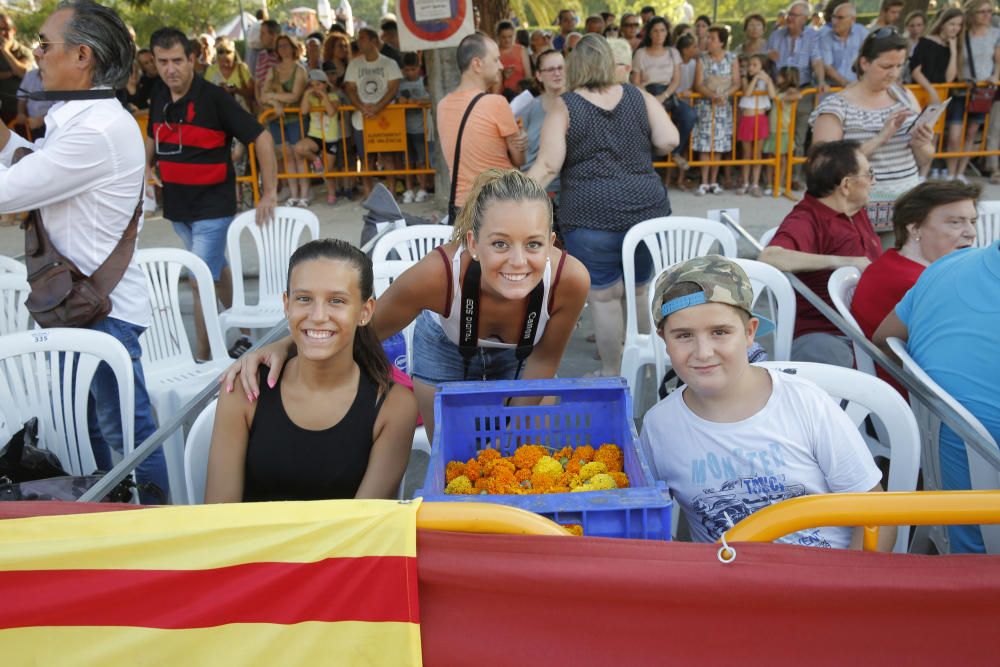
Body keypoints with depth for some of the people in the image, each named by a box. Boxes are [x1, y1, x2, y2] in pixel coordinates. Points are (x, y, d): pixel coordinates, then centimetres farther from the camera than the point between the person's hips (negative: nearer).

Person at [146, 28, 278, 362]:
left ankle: (203, 356, 5)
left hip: (213, 206, -7)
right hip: (176, 205, 7)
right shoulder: (159, 96, 3)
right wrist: (147, 165, 3)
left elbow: (261, 137, -16)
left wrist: (269, 193, -19)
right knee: (216, 270, 18)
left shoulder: (214, 97, -15)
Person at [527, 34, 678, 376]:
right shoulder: (640, 97, 7)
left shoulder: (563, 108, -1)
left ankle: (611, 373, 18)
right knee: (642, 290, 19)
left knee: (604, 297, 7)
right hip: (647, 209, 4)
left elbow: (547, 166, -10)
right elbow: (669, 141, -1)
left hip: (591, 216, -3)